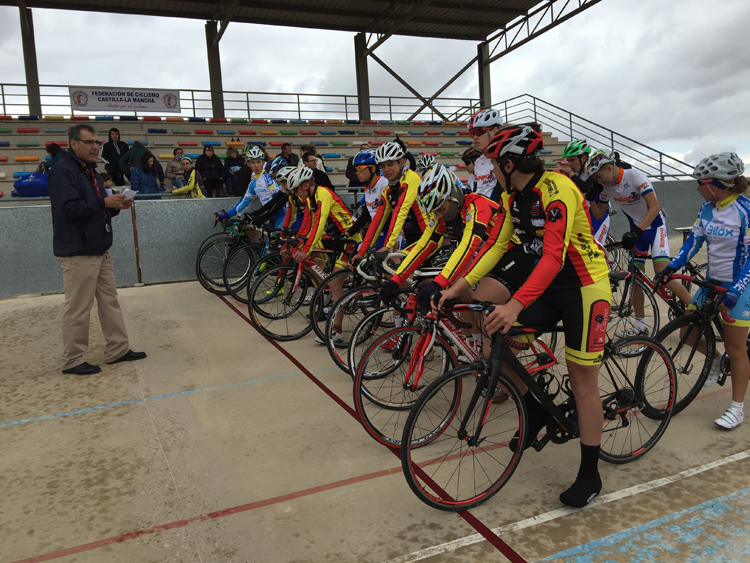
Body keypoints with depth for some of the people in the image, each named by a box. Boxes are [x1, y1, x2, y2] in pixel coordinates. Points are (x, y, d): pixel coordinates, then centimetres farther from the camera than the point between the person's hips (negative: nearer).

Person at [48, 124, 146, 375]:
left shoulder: (90, 171, 18)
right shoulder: (63, 171, -12)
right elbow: (67, 208, -23)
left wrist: (116, 206, 2)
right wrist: (104, 202, -22)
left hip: (100, 249, 10)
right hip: (77, 253, -9)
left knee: (110, 302, 12)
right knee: (78, 309, -2)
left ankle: (118, 350, 22)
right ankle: (72, 360, 10)